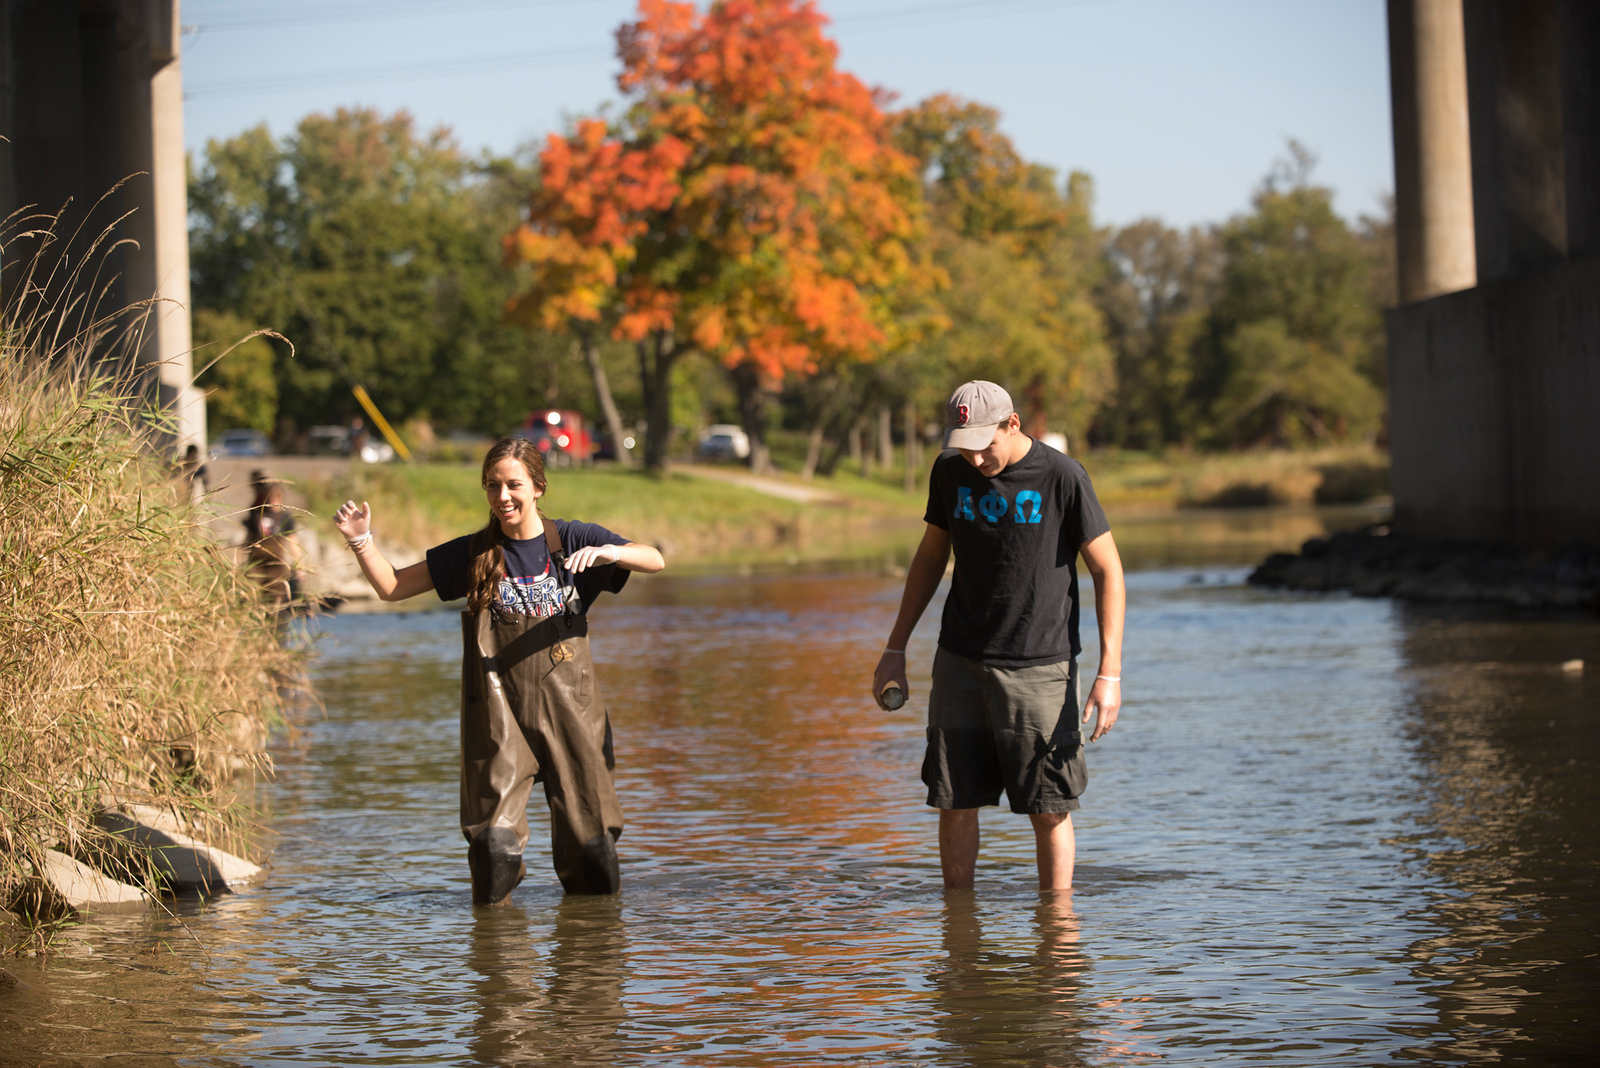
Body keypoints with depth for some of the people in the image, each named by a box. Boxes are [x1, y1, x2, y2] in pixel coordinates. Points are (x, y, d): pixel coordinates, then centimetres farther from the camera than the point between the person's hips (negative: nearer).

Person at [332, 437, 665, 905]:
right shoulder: (474, 554, 7)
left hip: (568, 708, 0)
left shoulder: (570, 540, 4)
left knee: (588, 837, 1)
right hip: (499, 712, 0)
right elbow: (391, 586, 10)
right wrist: (361, 540, -6)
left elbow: (655, 560, -6)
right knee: (495, 838, -10)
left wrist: (606, 552, -25)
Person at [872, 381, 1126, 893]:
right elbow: (931, 555, 17)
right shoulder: (950, 470, 3)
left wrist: (1110, 673, -12)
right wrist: (895, 648, 16)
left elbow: (1108, 570, -6)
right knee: (954, 803, 3)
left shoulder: (1062, 477, -10)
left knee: (1050, 809, -2)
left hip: (1039, 667, -4)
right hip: (960, 662, 4)